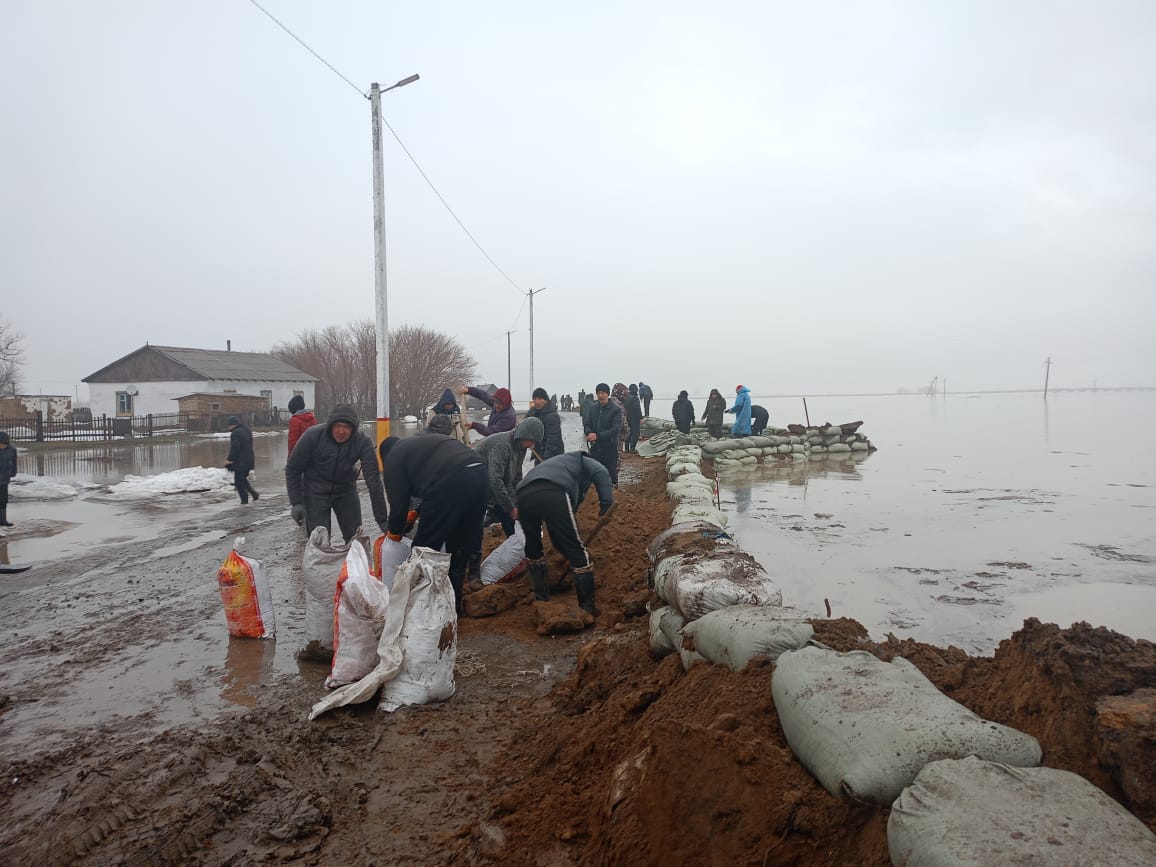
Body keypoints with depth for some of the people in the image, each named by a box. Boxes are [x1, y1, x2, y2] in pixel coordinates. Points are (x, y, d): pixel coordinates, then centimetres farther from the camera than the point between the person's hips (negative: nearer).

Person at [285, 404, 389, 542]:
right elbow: (293, 469, -10)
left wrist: (382, 519, -24)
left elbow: (373, 480, -23)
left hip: (346, 489, 1)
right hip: (316, 491, -1)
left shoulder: (363, 441, -22)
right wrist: (296, 503, -15)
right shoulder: (313, 435, -22)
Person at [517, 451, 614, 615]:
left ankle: (541, 598, 39)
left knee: (532, 547, 28)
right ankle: (588, 607, 7)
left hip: (524, 495, 7)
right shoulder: (583, 461, 31)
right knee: (577, 551, 4)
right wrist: (606, 506, 0)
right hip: (553, 494, -6)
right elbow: (601, 473, 5)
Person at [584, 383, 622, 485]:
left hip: (609, 447, -5)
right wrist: (590, 433, -14)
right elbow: (587, 424, 10)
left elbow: (616, 429, -17)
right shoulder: (593, 407, 8)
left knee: (611, 474, 1)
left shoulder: (615, 409, -9)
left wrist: (598, 436, -23)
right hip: (595, 447, 5)